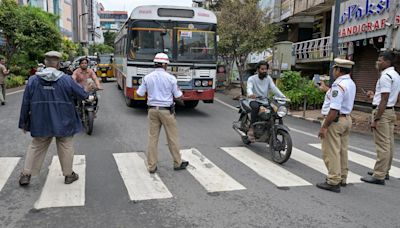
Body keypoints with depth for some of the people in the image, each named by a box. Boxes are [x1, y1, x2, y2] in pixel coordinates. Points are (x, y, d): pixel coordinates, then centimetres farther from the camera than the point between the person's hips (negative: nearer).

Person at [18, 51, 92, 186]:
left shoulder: (33, 80, -4)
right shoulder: (66, 80, -10)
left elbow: (25, 103, 0)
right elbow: (80, 91, 6)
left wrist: (23, 123, 9)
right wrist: (88, 97, 29)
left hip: (40, 123, 2)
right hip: (63, 122, -2)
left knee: (36, 147, 18)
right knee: (66, 147, 13)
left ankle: (26, 175, 22)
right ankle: (68, 175, 24)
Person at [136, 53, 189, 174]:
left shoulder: (147, 77, -1)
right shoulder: (170, 78, -9)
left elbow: (140, 93, 3)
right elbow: (178, 96, -5)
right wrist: (178, 90, 17)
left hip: (152, 110, 3)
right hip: (166, 110, -3)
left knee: (153, 138, 8)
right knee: (172, 137, 9)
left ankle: (152, 166, 12)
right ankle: (178, 163, 21)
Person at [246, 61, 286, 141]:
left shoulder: (268, 78, 9)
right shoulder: (252, 79, -3)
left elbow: (274, 88, -5)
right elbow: (249, 88, -23)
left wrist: (283, 96, -23)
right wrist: (250, 94, -48)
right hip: (254, 100, -4)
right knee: (256, 107, -38)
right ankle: (251, 129, -31)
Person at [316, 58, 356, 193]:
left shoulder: (338, 85, -20)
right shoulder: (351, 84, 10)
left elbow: (334, 110, -26)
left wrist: (324, 126, -22)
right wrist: (328, 90, 27)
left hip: (335, 120, -10)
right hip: (347, 119, 10)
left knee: (331, 152, -3)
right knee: (342, 150, 17)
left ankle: (333, 182, 1)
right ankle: (342, 178, 28)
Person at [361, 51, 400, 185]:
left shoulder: (385, 76, -16)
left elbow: (384, 100, -21)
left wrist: (376, 119, -21)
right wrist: (375, 96, 23)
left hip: (382, 111, -11)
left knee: (382, 145, -7)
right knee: (389, 144, 15)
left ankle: (379, 176, -2)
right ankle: (384, 171, 26)